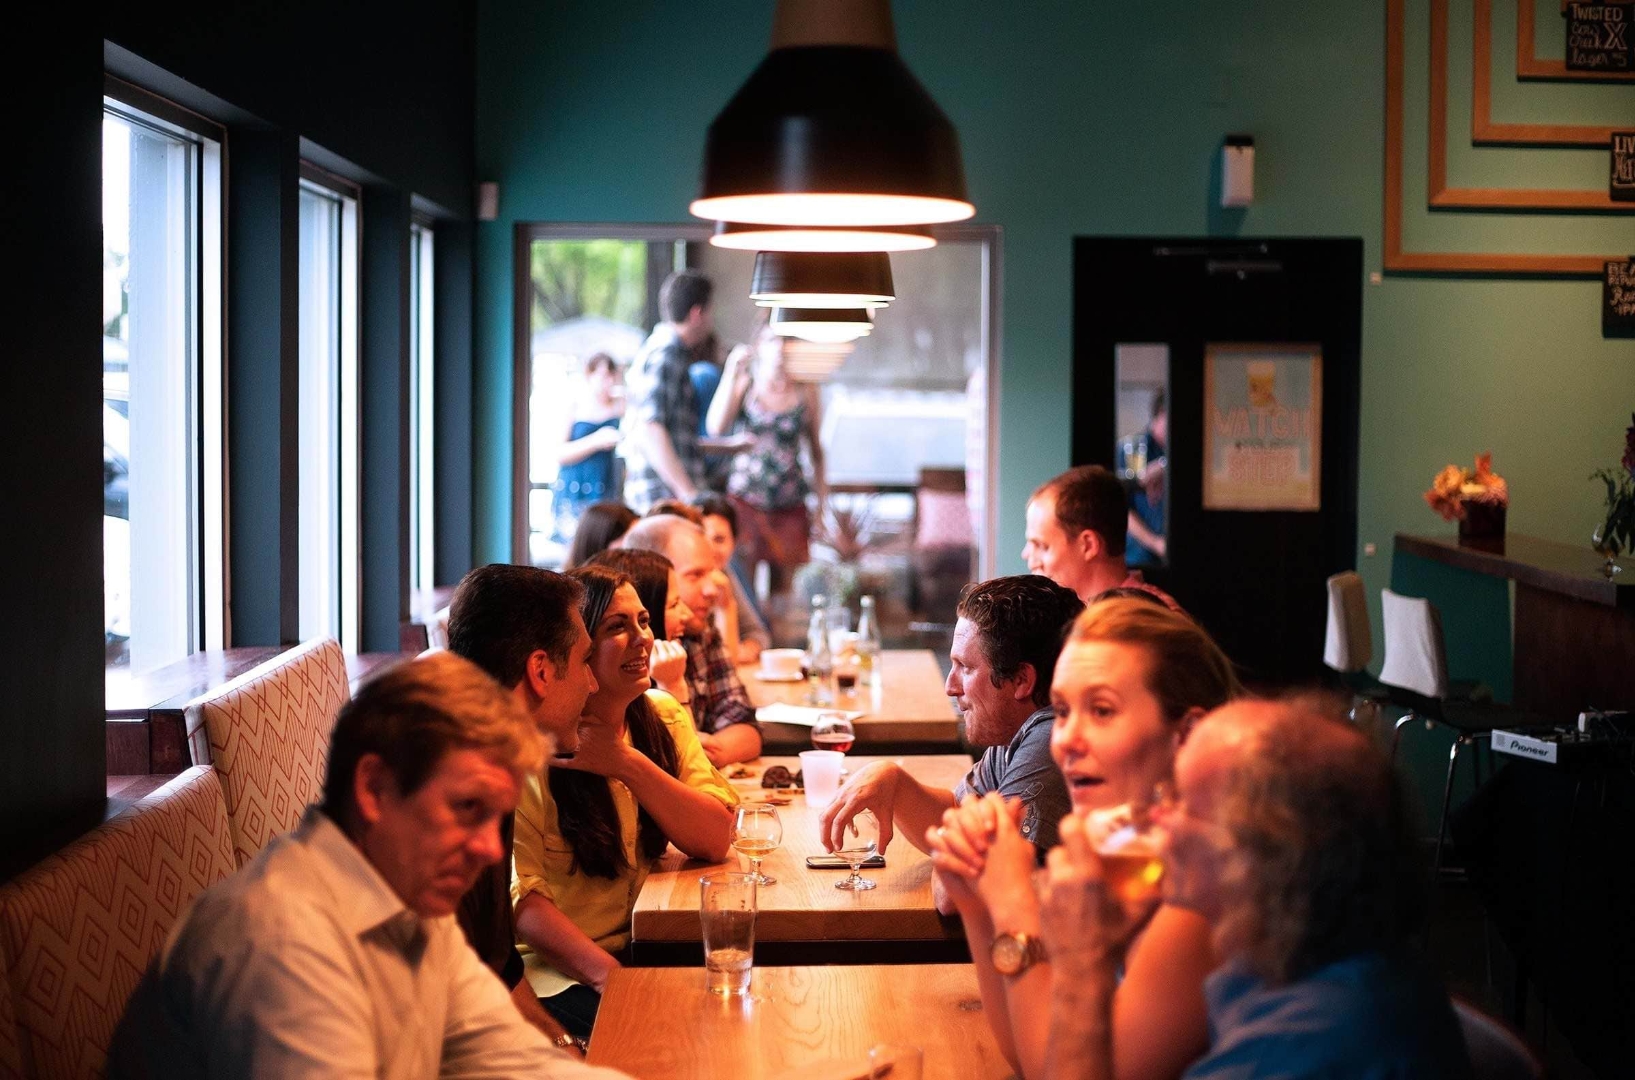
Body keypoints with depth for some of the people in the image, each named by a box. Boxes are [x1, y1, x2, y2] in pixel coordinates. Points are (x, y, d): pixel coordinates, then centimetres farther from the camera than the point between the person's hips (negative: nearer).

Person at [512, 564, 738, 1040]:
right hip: (559, 971, -6)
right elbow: (519, 892, -17)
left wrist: (628, 764, -17)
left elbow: (716, 840, -4)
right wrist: (609, 974, -30)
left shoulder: (663, 718, 7)